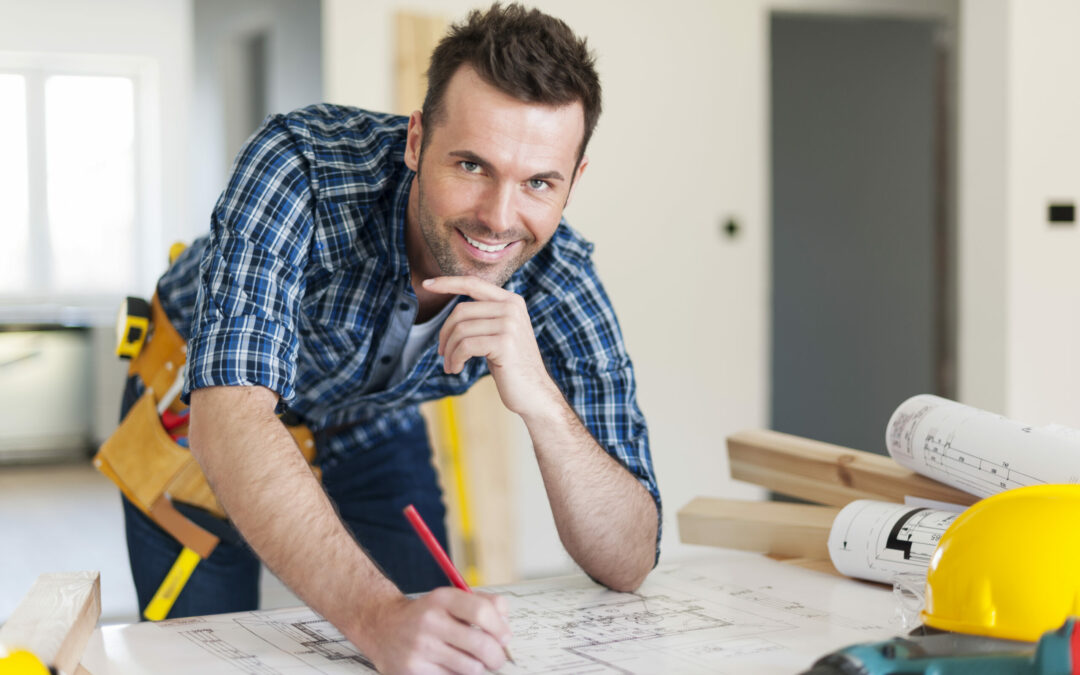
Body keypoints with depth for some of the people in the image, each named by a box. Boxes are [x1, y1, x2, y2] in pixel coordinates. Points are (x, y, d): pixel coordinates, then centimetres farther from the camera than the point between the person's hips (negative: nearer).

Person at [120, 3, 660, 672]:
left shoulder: (561, 287, -28)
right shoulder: (305, 166, -38)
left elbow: (628, 566, -28)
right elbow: (229, 416, -49)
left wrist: (541, 401, -47)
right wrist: (378, 614, -63)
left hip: (373, 431, 3)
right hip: (203, 416, -2)